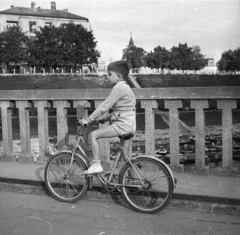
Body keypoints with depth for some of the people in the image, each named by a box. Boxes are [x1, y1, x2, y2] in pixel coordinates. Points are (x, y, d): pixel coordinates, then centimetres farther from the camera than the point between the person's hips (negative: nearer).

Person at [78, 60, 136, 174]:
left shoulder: (119, 88, -13)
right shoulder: (125, 87, 20)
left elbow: (104, 106, -17)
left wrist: (88, 119, -12)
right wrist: (104, 118, 16)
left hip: (123, 125, -11)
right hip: (129, 126, 11)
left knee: (93, 135, -12)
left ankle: (96, 165, -12)